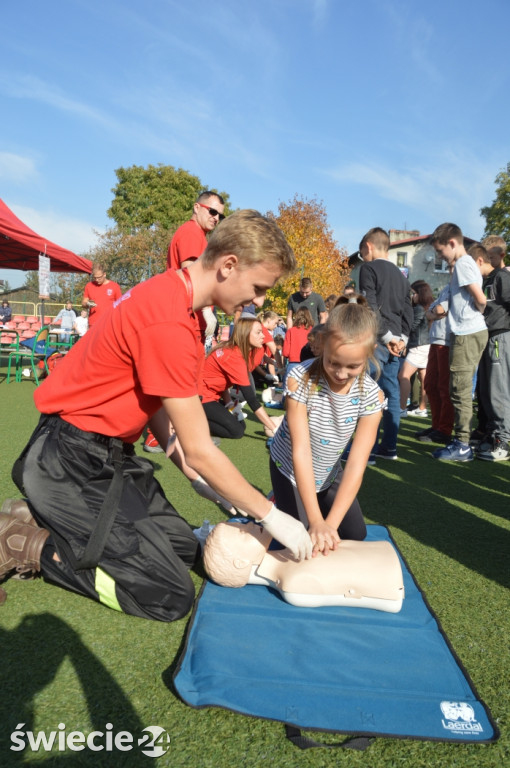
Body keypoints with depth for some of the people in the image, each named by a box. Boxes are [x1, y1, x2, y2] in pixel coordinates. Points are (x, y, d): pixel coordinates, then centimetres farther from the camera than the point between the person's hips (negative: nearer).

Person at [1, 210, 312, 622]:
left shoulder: (170, 292, 5)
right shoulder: (168, 323, -27)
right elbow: (199, 450, -21)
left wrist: (199, 475, 4)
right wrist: (271, 515, -10)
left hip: (110, 454, 10)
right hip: (72, 463, -10)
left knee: (185, 547, 13)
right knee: (172, 596, -8)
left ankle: (47, 518, 16)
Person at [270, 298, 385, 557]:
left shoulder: (371, 395, -23)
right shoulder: (300, 380, -32)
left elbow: (356, 464, -25)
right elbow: (301, 451, -31)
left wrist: (330, 522, -33)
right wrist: (315, 520, -34)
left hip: (328, 472, 3)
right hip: (291, 470, -3)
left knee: (355, 534, 5)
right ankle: (279, 501, 22)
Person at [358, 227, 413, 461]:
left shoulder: (369, 268, -3)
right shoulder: (400, 275, 20)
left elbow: (371, 307, -14)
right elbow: (408, 311, 14)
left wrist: (387, 336, -13)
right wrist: (402, 338, 4)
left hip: (376, 339, -8)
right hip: (395, 342, 8)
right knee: (391, 394, 9)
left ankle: (368, 449, -5)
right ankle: (389, 446, 14)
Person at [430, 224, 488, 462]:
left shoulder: (462, 264, -11)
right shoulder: (467, 263, 17)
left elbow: (480, 298, -18)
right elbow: (479, 299, 17)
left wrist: (475, 313, 1)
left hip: (466, 334, -10)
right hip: (473, 332, 10)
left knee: (460, 391, -6)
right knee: (463, 390, 13)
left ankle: (462, 445, -1)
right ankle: (462, 440, 21)